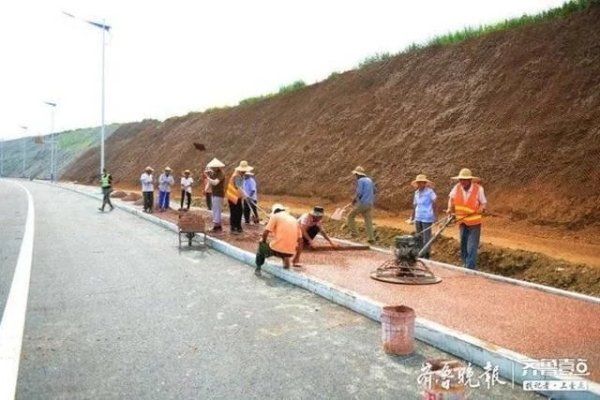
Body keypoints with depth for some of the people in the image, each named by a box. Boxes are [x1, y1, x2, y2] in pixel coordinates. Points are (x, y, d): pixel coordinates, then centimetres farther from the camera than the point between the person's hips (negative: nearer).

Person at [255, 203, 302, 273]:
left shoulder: (275, 216, 4)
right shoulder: (294, 220, 18)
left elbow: (266, 232, -4)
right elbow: (299, 238, 15)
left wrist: (263, 241, 15)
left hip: (277, 249, -5)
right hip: (290, 252, 5)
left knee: (262, 246, 26)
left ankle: (258, 268, 21)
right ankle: (285, 259, 17)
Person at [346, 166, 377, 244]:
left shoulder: (360, 181, -10)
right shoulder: (369, 180, 16)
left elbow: (359, 193, -19)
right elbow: (374, 191, 27)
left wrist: (354, 199, -3)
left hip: (362, 203, -7)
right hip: (370, 204, 7)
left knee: (351, 216, 12)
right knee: (368, 221, 9)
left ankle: (353, 232, 10)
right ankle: (371, 239, 3)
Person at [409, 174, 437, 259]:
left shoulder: (429, 191, -8)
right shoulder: (416, 192, 9)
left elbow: (434, 203, -10)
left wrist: (435, 215, -15)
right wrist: (412, 215, 18)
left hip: (427, 218, -6)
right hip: (418, 218, 6)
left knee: (426, 236, -1)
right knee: (419, 236, 13)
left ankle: (426, 254, 10)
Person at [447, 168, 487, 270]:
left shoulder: (478, 188, -16)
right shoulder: (457, 187, -10)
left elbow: (484, 202, -3)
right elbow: (451, 197, 12)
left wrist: (482, 208, -24)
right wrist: (450, 208, 0)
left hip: (474, 223, -4)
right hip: (462, 222, 4)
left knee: (472, 248, -8)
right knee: (463, 246, 16)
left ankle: (470, 270, -3)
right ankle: (465, 265, 35)